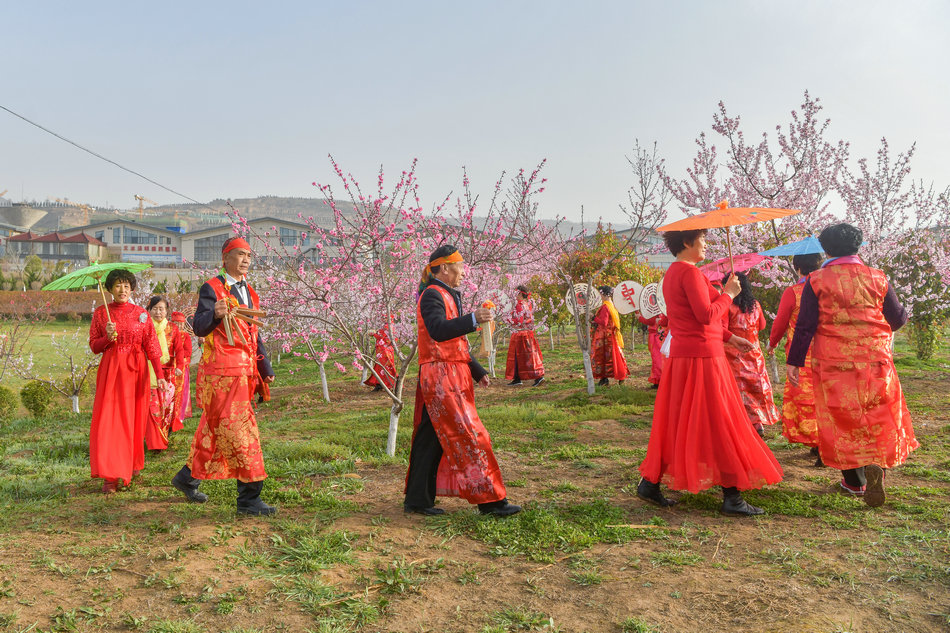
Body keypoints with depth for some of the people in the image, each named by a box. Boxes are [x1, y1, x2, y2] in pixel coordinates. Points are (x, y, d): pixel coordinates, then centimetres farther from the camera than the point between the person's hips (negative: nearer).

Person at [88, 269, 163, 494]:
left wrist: (160, 375, -8)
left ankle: (133, 464, 25)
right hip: (110, 370, 0)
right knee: (109, 419, -7)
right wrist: (108, 337, -13)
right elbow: (94, 346, 8)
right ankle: (110, 476, -5)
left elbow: (151, 346, 1)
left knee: (134, 419, 5)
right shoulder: (100, 313, 6)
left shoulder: (141, 314, 4)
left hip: (135, 370, 0)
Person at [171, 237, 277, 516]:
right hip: (221, 371, -8)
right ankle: (249, 498, -5)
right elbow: (199, 327, -17)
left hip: (244, 372, 8)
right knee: (238, 432, -9)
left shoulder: (249, 293, 19)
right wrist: (215, 314, -38)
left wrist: (265, 368, 21)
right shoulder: (212, 288, -6)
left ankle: (188, 477, 33)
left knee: (214, 429, 17)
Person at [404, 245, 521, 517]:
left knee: (431, 438, 12)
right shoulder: (432, 295, -10)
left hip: (452, 377, 10)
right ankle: (489, 500, -4)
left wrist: (477, 371, 25)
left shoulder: (447, 296, 22)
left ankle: (417, 499, 19)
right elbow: (437, 331, -29)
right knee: (469, 436, -8)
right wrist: (473, 319, -36)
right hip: (440, 377, -10)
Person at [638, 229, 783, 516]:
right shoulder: (690, 272, -14)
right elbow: (706, 315, -22)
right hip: (702, 356, -10)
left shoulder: (672, 273, 17)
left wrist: (729, 336, 22)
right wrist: (728, 293, -7)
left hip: (681, 354, 10)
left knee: (677, 422, 14)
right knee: (718, 424, -3)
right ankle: (731, 497, 3)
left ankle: (649, 483, 17)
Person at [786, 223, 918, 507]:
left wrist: (794, 361, -3)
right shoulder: (877, 278, 2)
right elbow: (898, 319, 9)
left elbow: (805, 325, -8)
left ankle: (855, 480, 14)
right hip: (874, 359, 1)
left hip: (832, 361, -1)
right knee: (879, 414, 13)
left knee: (842, 418, 8)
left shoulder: (816, 281, -4)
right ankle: (877, 462, -10)